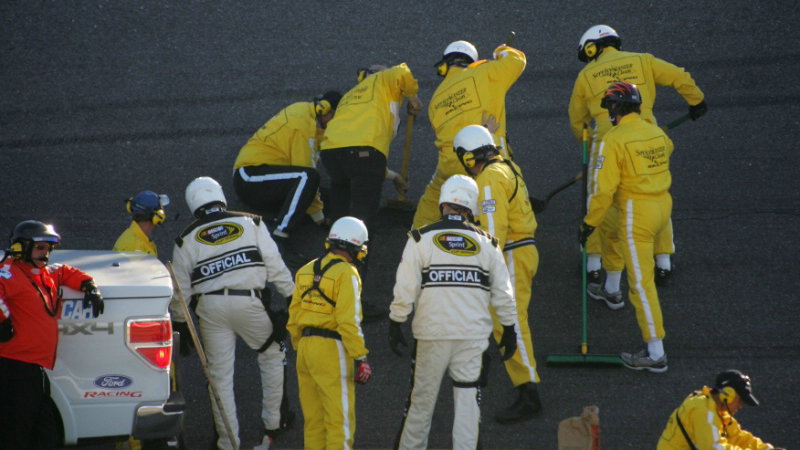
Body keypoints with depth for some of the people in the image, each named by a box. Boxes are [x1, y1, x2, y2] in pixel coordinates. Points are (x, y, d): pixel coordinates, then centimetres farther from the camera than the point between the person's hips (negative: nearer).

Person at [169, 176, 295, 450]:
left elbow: (180, 288, 8)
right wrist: (292, 294, 10)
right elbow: (275, 266, 1)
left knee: (220, 375, 7)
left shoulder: (187, 240, 7)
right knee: (272, 355, 20)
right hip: (249, 303, -1)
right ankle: (274, 422, 24)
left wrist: (179, 322, 18)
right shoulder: (251, 224, 3)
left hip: (210, 308, 1)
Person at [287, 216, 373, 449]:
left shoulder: (306, 271, 12)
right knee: (340, 418, -4)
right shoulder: (346, 274, -10)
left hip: (305, 345, 7)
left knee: (314, 418, 13)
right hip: (332, 350, -7)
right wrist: (361, 358, -13)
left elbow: (294, 316, 15)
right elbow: (349, 321, -17)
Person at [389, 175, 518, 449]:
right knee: (468, 399, 5)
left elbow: (405, 289, -6)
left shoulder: (421, 239, -3)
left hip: (432, 333, -1)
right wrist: (509, 331, 16)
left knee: (422, 397, 8)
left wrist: (396, 324, 3)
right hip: (473, 334, 1)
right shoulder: (487, 243, 3)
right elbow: (503, 294, 6)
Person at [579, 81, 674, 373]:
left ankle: (655, 354, -4)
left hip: (637, 212, -7)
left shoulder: (614, 140, -14)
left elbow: (604, 189, -15)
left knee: (642, 282, -4)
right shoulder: (657, 133, 6)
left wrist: (589, 224, -4)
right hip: (663, 206, 7)